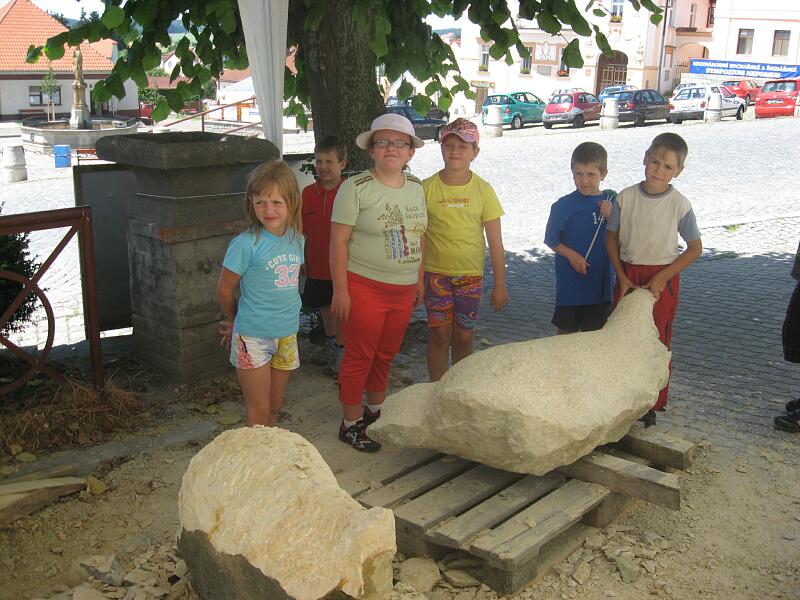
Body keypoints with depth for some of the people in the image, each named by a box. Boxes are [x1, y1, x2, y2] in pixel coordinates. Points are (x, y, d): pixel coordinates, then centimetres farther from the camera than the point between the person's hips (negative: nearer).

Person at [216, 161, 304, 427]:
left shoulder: (296, 239, 0)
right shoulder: (246, 244, -18)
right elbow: (224, 290, -7)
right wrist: (236, 321, 10)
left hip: (287, 333, 6)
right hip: (253, 338, -5)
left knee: (275, 406, 19)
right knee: (259, 411, 3)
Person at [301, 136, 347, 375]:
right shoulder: (308, 192, 2)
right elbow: (304, 228, 9)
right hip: (317, 263, 4)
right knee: (325, 306, 18)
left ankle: (340, 352, 14)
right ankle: (332, 342, 38)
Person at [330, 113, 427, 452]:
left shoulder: (416, 187, 7)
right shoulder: (356, 188, -11)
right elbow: (339, 240, -13)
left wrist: (419, 280, 16)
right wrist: (340, 290, -16)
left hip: (403, 290, 6)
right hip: (364, 287, -6)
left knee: (386, 354, 18)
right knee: (359, 357, 3)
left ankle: (375, 411, 38)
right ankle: (351, 424, 18)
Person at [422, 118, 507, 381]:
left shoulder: (483, 190, -3)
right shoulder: (427, 188, -5)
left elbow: (495, 242, -1)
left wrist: (500, 285, -1)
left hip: (470, 274, 1)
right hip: (436, 273, -1)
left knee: (464, 337, 9)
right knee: (439, 335, 3)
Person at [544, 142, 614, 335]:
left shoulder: (610, 201, 0)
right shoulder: (563, 205, -9)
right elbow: (551, 240, -2)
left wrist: (610, 215, -14)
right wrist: (571, 255, -16)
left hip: (601, 281, 2)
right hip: (569, 281, -2)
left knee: (595, 333, 14)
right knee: (565, 330, 11)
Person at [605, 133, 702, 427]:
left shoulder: (679, 204, -10)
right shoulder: (625, 198, -5)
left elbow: (695, 248, -5)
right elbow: (611, 238, 4)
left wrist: (661, 278, -11)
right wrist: (622, 277, -4)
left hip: (662, 279, -2)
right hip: (628, 276, 3)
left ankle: (653, 405, 15)